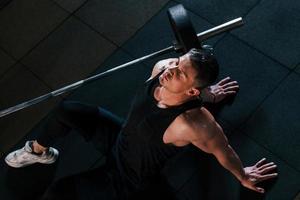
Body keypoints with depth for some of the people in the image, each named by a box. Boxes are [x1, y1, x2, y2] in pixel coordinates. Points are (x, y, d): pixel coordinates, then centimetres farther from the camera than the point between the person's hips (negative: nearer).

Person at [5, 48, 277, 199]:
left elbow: (224, 152, -23)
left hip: (128, 178, -6)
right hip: (121, 136, 6)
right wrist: (208, 95, 16)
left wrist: (244, 177, -5)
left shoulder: (192, 125, -42)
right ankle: (39, 151, 31)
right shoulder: (162, 68, -23)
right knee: (66, 110, 0)